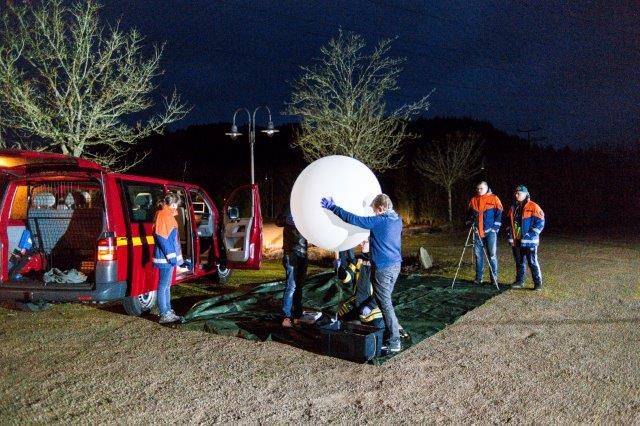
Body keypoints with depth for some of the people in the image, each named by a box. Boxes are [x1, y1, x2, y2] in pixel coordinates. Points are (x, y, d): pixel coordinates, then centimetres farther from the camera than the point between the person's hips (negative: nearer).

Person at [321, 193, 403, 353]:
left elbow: (351, 219, -18)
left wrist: (331, 206, -11)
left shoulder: (379, 221, -18)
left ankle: (394, 343, 4)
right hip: (396, 264, 9)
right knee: (386, 301, 20)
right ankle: (392, 330, 27)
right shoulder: (397, 220, 6)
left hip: (383, 268, -8)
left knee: (385, 304, -1)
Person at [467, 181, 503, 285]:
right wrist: (470, 223, 7)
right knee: (478, 255, 6)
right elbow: (470, 214, 22)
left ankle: (494, 278, 5)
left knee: (492, 255, -2)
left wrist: (495, 227, -7)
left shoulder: (494, 199, 1)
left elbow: (499, 213, 0)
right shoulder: (473, 200, 11)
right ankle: (479, 278, 13)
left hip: (490, 231, -4)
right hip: (477, 232, 4)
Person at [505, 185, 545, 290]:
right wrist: (510, 236, 11)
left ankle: (538, 283, 7)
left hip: (529, 242, -6)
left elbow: (540, 223, -11)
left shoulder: (533, 207, -8)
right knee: (519, 262, 13)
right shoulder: (513, 208, 12)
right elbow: (510, 223, 22)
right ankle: (519, 281, 23)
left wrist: (528, 236, -16)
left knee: (532, 262, -3)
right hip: (516, 241, 6)